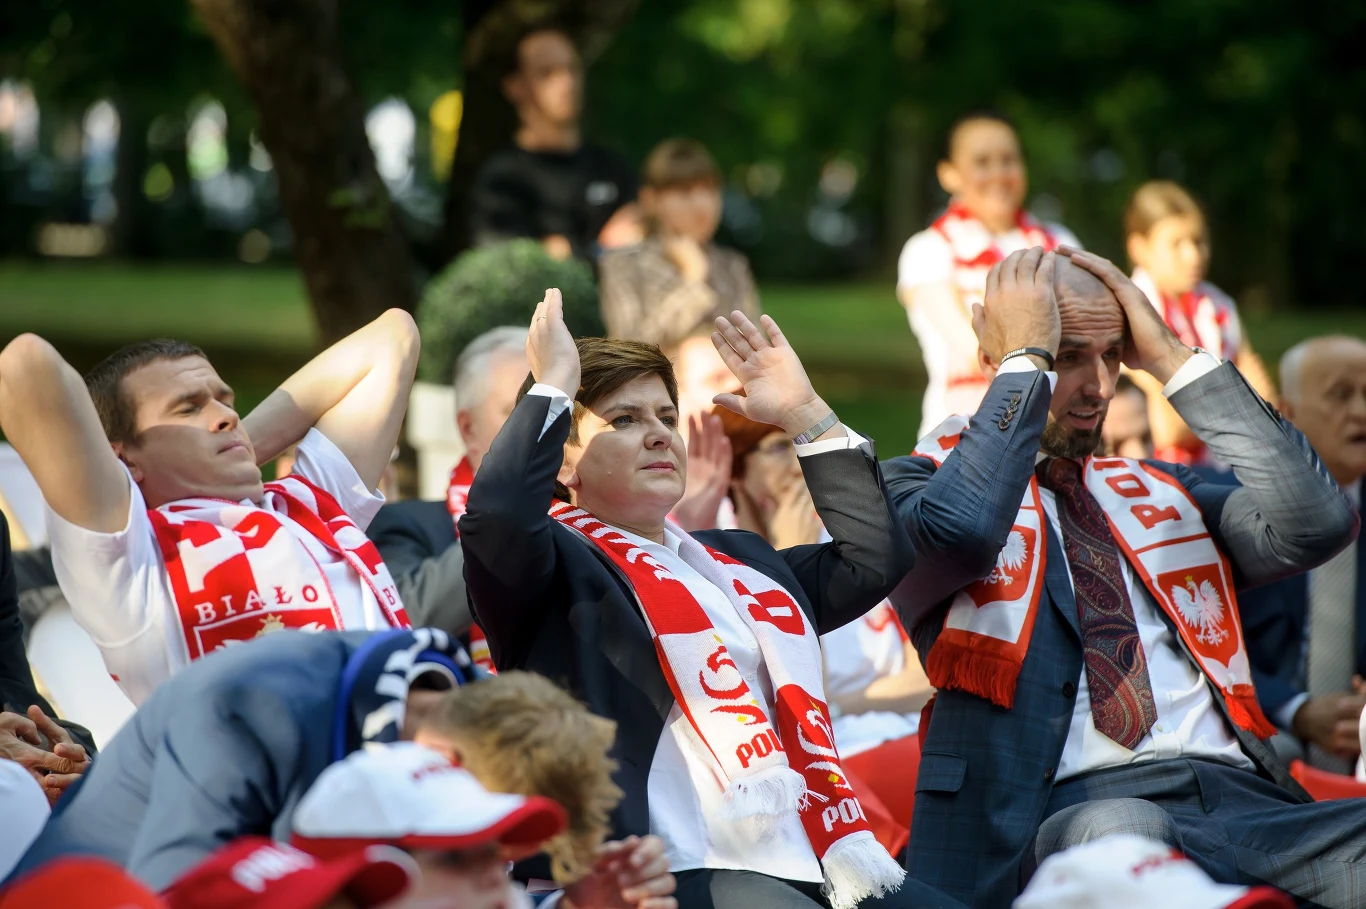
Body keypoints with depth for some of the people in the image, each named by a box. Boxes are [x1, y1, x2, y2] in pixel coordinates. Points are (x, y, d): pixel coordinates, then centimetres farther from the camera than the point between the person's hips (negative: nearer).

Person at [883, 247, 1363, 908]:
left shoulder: (1162, 493, 28)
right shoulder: (924, 484, 14)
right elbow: (958, 530, -12)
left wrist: (1173, 359, 12)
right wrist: (1026, 358, 0)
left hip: (1244, 797, 4)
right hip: (1079, 808, -4)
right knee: (1116, 832, -41)